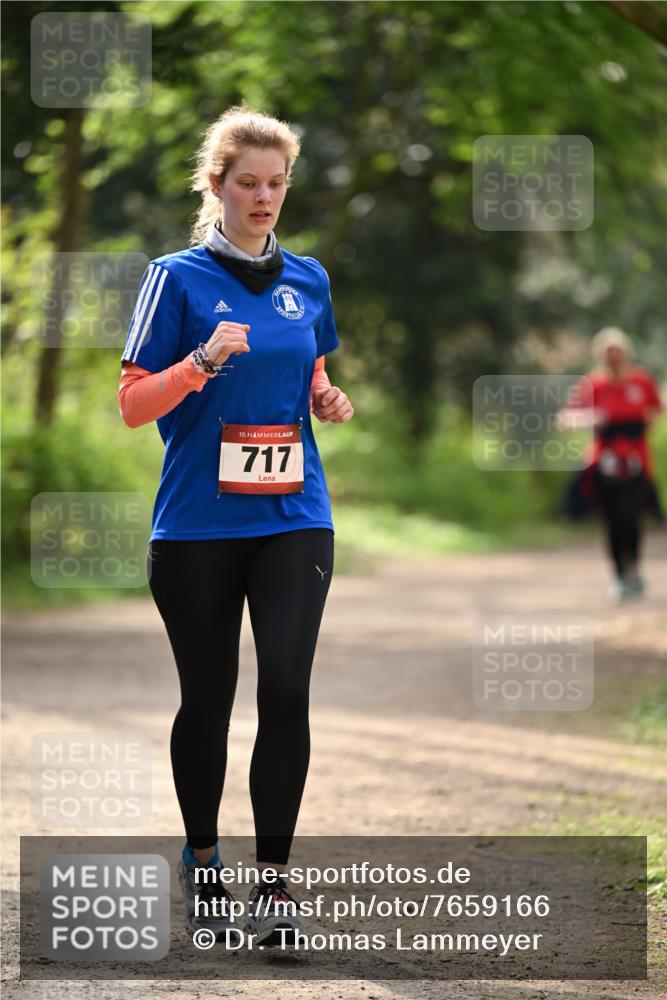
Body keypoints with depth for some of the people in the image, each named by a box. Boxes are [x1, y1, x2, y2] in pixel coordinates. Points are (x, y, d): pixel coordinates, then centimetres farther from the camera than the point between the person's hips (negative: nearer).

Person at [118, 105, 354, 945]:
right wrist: (204, 360, -21)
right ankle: (201, 861, 27)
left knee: (286, 687, -12)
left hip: (294, 519, 2)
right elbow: (133, 405, -5)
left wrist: (328, 399, 3)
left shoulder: (308, 280, 10)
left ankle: (272, 875, -5)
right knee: (207, 698, 7)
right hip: (197, 523, -2)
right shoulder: (178, 277, -2)